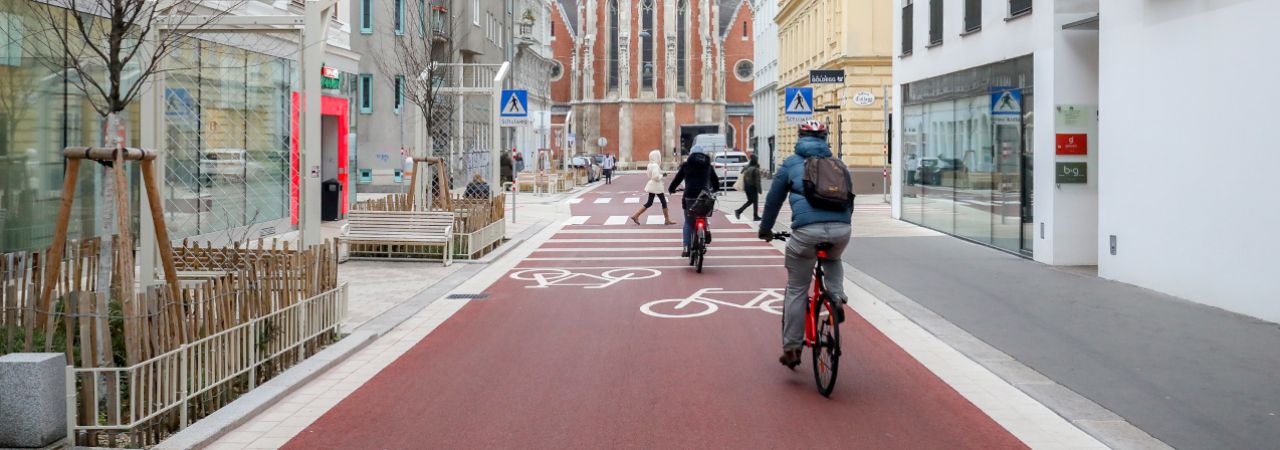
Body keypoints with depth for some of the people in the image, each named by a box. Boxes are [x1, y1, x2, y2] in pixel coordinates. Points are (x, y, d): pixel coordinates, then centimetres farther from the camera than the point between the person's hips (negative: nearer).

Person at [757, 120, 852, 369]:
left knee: (796, 291, 10)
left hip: (807, 230, -3)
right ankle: (836, 297, 13)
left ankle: (792, 349, 13)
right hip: (841, 229, 3)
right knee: (833, 260, 38)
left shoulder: (791, 163, 18)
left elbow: (774, 199, 23)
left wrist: (765, 229, 37)